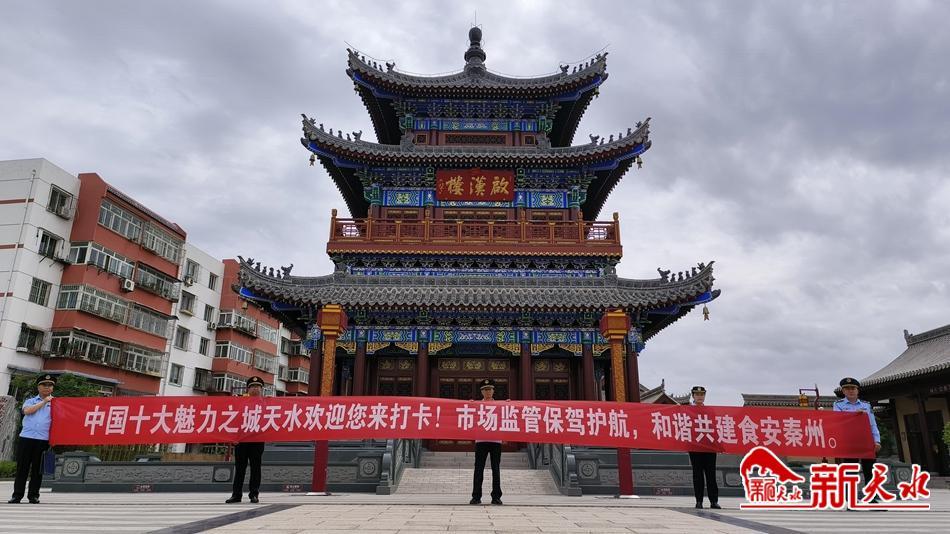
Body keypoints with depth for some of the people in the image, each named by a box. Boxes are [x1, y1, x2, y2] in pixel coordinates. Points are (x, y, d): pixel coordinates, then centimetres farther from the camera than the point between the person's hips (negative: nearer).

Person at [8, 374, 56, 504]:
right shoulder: (30, 401, 15)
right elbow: (27, 411, -7)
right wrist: (44, 402, -7)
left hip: (43, 440, -1)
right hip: (26, 438, 1)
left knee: (37, 469, 2)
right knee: (22, 468, 2)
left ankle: (33, 495, 9)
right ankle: (17, 495, 9)